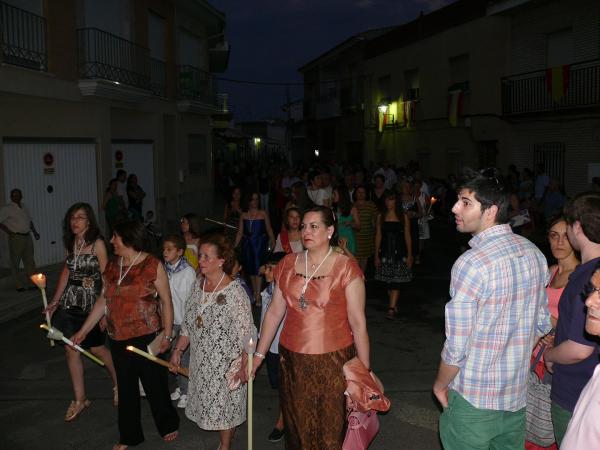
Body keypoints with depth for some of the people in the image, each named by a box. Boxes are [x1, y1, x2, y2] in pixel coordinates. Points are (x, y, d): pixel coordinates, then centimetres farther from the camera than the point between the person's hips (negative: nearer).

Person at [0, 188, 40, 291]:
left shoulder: (24, 207, 14)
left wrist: (34, 232, 13)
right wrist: (9, 232, -16)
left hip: (27, 237, 6)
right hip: (16, 238, -6)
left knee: (30, 261, 9)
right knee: (15, 262, 1)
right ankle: (19, 285, 7)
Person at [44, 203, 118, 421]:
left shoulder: (97, 244, -10)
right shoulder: (70, 243, 7)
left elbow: (105, 277, -11)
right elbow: (67, 271, 13)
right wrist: (55, 301, 11)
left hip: (91, 301, -6)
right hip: (70, 301, 6)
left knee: (97, 349, 5)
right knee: (71, 350, 6)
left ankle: (119, 384, 31)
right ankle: (79, 400, 19)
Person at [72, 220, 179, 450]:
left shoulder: (152, 265, -12)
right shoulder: (112, 265, 3)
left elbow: (166, 301, -8)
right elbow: (103, 301, 9)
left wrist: (167, 334, -10)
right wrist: (83, 331, 9)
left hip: (146, 337, -5)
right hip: (118, 338, 5)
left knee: (154, 384, 9)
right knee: (126, 388, 17)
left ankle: (168, 425, 35)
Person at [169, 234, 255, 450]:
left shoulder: (234, 291, -21)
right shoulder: (198, 284, 0)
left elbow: (245, 332, -19)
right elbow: (188, 321, 10)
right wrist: (178, 349, 11)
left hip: (225, 361, -6)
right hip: (201, 359, 6)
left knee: (223, 403, 9)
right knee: (208, 401, 16)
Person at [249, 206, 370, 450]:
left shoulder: (346, 268, -9)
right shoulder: (288, 264, 4)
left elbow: (358, 322, -8)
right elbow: (274, 312, 9)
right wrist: (259, 355, 9)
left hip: (333, 361, -4)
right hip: (293, 359, 4)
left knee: (331, 430, 7)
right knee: (297, 428, 16)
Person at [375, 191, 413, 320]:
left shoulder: (403, 217, 1)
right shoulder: (381, 217, 5)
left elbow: (407, 236, 2)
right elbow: (378, 236, 5)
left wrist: (409, 255, -2)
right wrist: (376, 255, 1)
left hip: (399, 252, -2)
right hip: (385, 252, 2)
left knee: (395, 281, -9)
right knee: (388, 281, 8)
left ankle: (391, 309, -13)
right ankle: (394, 305, 23)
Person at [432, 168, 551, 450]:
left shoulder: (471, 263, -25)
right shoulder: (533, 253, -2)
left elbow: (456, 348, -22)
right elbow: (543, 324, 7)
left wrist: (440, 384, -4)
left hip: (474, 399, -6)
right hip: (517, 395, 7)